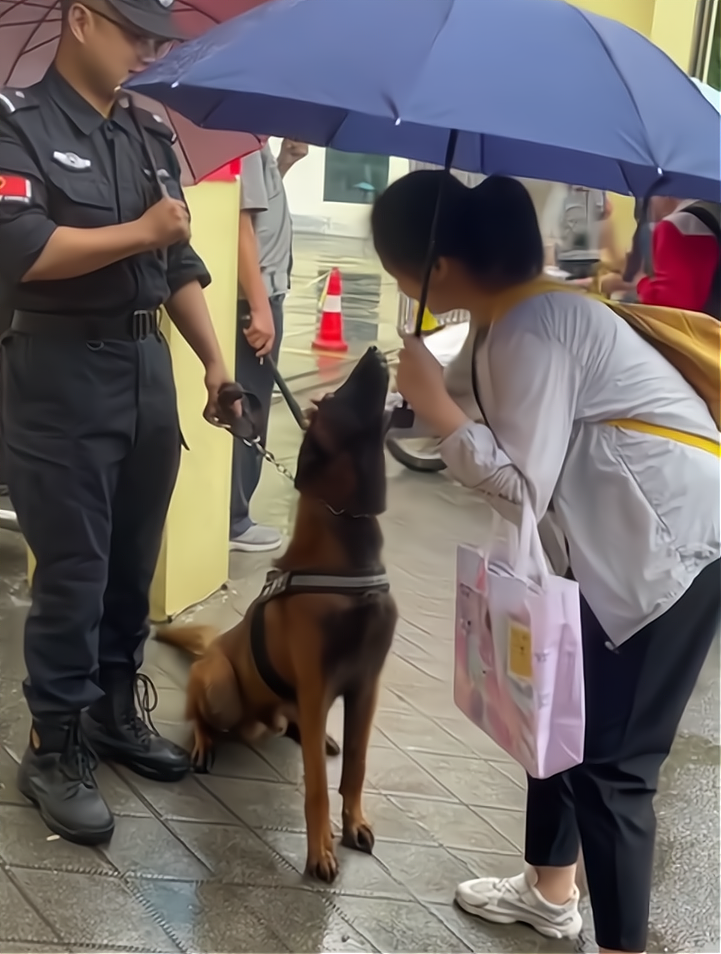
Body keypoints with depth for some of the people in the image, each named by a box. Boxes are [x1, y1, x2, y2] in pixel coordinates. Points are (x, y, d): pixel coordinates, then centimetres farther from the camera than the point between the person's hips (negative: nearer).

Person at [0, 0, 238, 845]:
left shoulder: (150, 137, 15)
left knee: (134, 560, 12)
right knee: (73, 569, -1)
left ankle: (114, 712, 29)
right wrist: (139, 232, -11)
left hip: (147, 366, 6)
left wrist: (214, 362, 8)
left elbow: (180, 264, 16)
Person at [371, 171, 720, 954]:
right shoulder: (505, 314, 6)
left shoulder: (532, 331, -24)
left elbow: (520, 487, -23)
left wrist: (433, 403, -19)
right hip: (621, 532, 10)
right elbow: (469, 403, 14)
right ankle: (550, 891, 37)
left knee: (610, 757, -6)